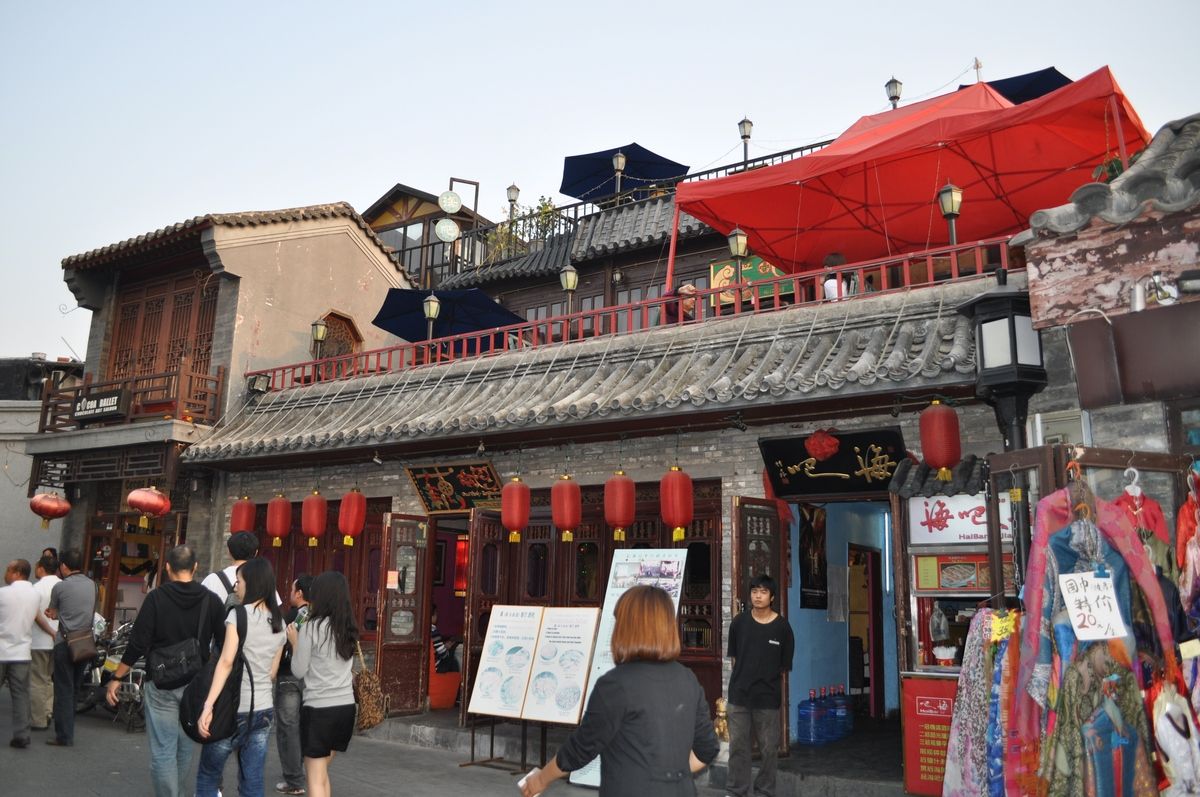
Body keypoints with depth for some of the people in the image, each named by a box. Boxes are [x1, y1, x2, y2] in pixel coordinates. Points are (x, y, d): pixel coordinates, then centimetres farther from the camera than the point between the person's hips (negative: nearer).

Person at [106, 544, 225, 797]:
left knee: (163, 752, 2)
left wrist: (116, 678, 1)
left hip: (161, 686, -3)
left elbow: (137, 644, -10)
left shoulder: (156, 598, -8)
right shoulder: (211, 601, -1)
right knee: (185, 748, 19)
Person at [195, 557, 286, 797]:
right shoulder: (279, 622, 9)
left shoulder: (239, 613, -10)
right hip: (264, 709, 6)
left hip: (235, 708, -5)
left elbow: (226, 661, -20)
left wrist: (208, 706, -23)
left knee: (207, 776, 12)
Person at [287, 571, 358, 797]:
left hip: (318, 708, -6)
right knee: (321, 773, 21)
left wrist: (295, 642, 9)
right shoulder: (349, 629, 8)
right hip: (346, 706, 6)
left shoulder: (311, 627, -10)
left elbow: (299, 671, -5)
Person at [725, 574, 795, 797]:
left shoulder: (782, 626, -5)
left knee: (769, 748, 8)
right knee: (738, 746, 7)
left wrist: (766, 679, 3)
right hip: (738, 695, 1)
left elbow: (785, 665, 2)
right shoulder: (739, 622, 0)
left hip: (768, 697, -1)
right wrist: (745, 677, 6)